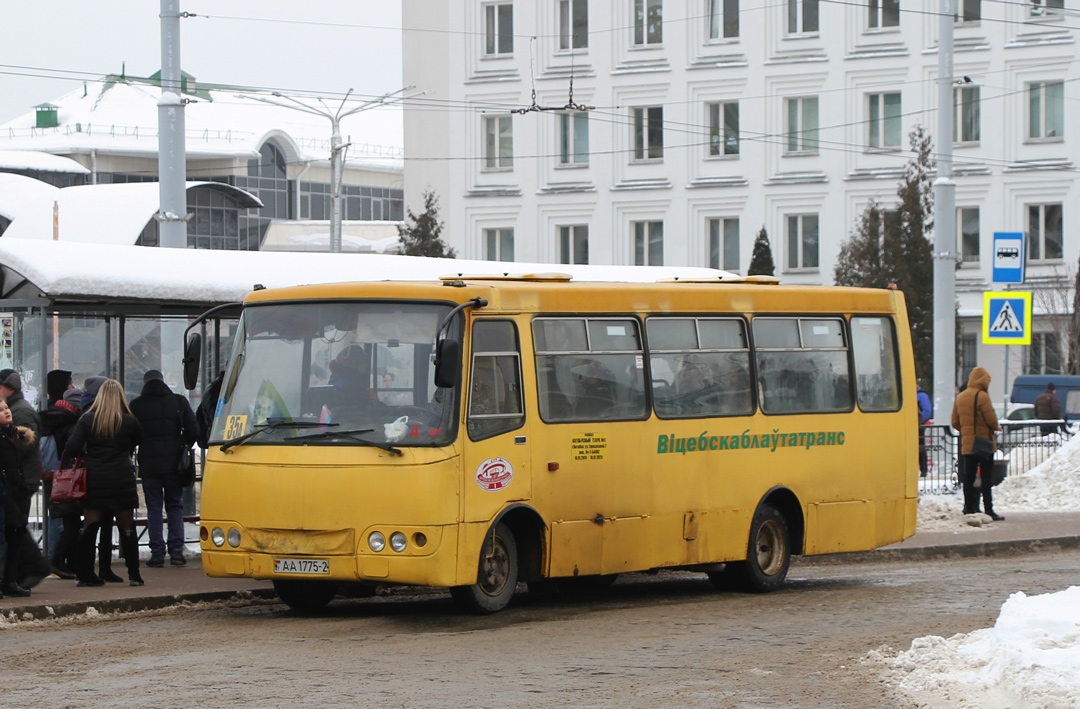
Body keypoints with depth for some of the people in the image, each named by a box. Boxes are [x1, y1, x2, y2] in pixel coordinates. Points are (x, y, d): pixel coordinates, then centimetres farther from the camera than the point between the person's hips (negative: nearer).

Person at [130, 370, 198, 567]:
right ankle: (176, 551, 2)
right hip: (174, 462, 1)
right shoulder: (179, 401, 3)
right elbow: (193, 430, 0)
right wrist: (184, 446, 18)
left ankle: (157, 553, -1)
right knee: (175, 506, 9)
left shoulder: (137, 405, -1)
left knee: (153, 507, 3)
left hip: (149, 464, -1)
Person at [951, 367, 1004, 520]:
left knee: (968, 477, 7)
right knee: (986, 477, -4)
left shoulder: (959, 397, 9)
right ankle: (988, 510, -6)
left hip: (967, 444, 6)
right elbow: (991, 419, -14)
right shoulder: (982, 396, -12)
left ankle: (969, 509, 7)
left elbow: (955, 422, 11)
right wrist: (997, 427, 6)